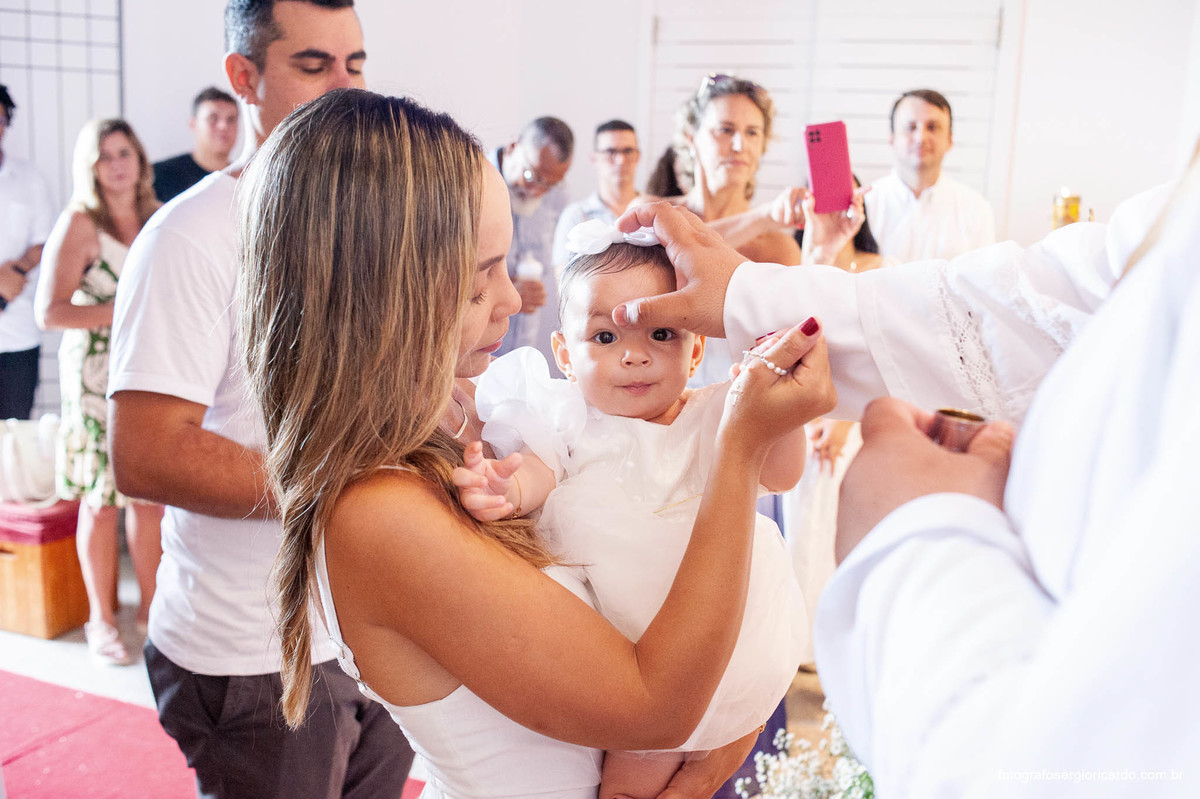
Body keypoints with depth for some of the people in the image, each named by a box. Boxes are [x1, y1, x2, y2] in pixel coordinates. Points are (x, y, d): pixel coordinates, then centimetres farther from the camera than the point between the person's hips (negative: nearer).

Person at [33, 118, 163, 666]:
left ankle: (151, 604, 21)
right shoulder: (78, 225, -8)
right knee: (100, 498, 2)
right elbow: (49, 312, -13)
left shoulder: (157, 219, 9)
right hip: (97, 374, -5)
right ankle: (101, 620, 15)